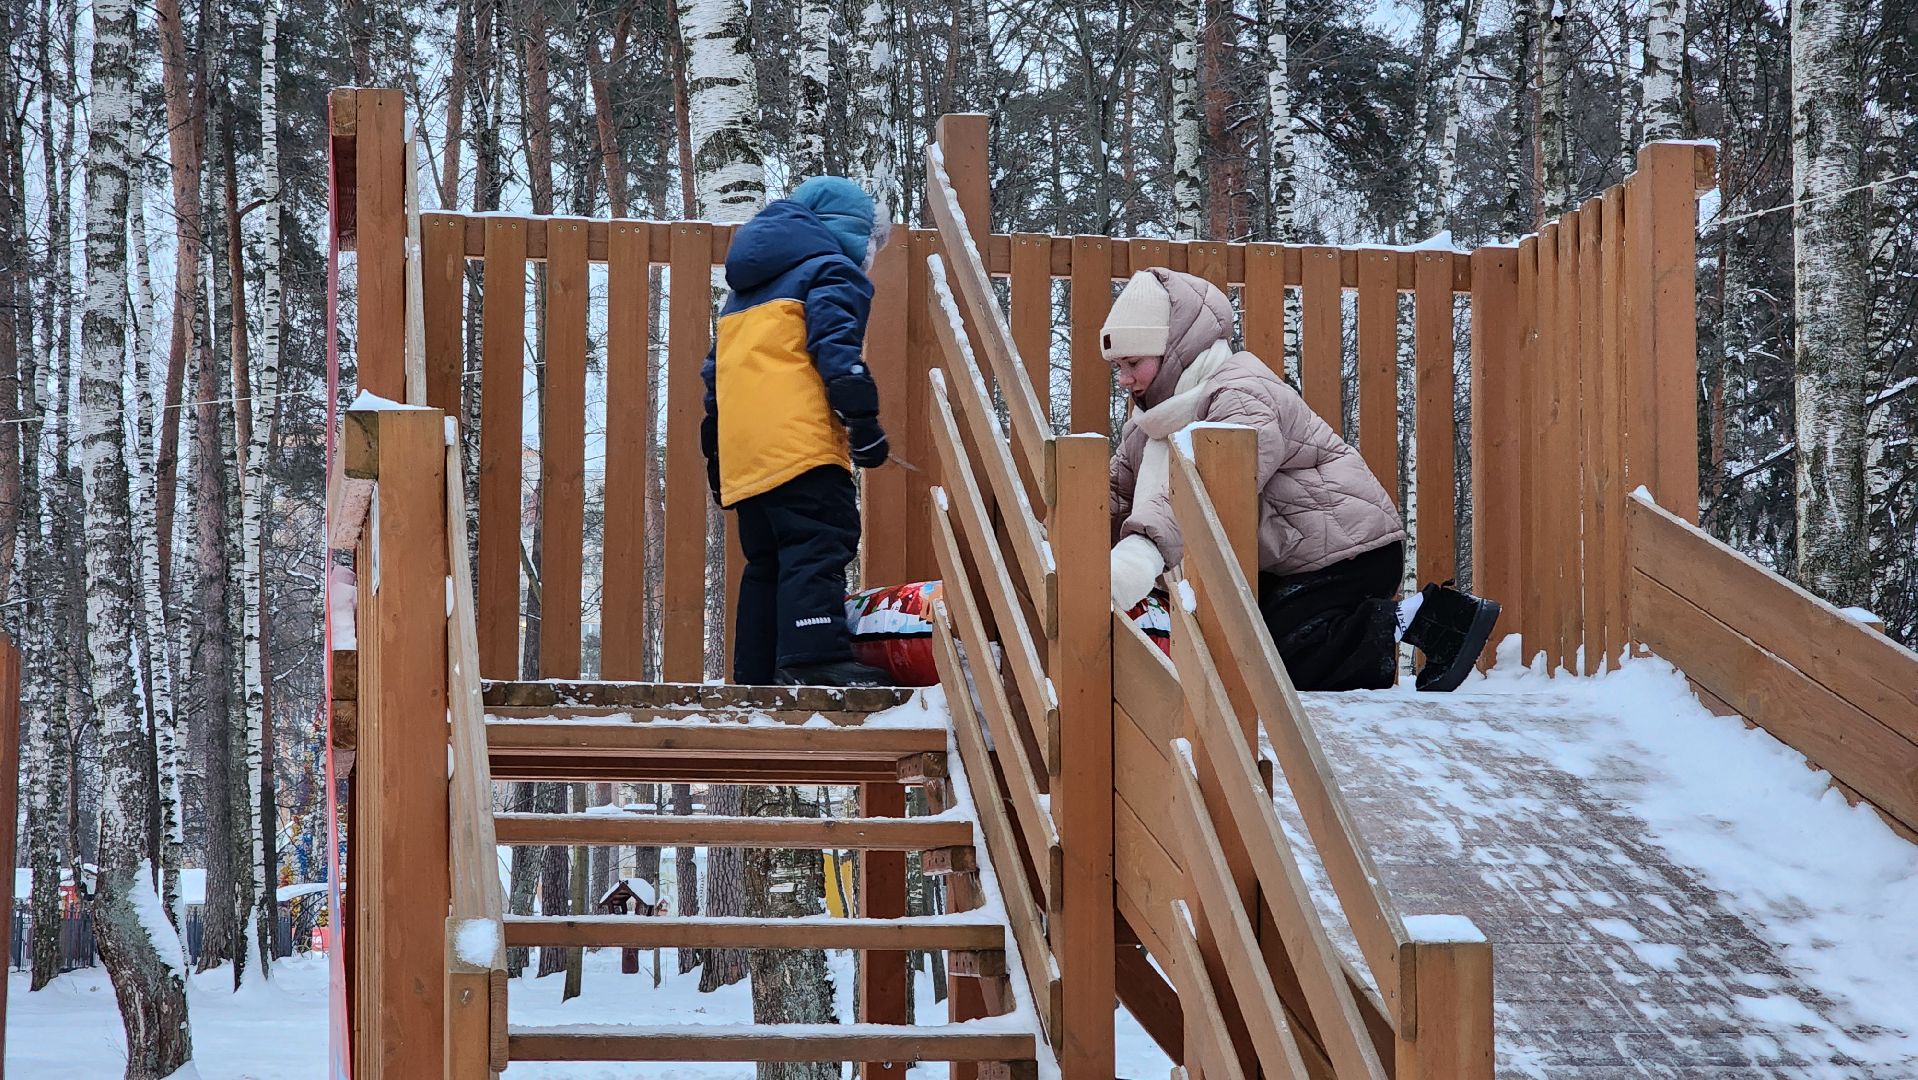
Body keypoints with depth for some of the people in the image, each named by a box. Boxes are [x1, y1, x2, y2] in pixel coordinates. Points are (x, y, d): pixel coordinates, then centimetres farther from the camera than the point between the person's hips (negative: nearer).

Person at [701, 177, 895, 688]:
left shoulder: (745, 291, 31)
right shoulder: (831, 271, 6)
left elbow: (715, 372, 29)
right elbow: (836, 349, -10)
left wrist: (714, 454, 31)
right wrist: (862, 419, -13)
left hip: (742, 455, 8)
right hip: (800, 444, -8)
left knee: (766, 562, 12)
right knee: (817, 548, -16)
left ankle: (756, 677, 9)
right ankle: (815, 656, -30)